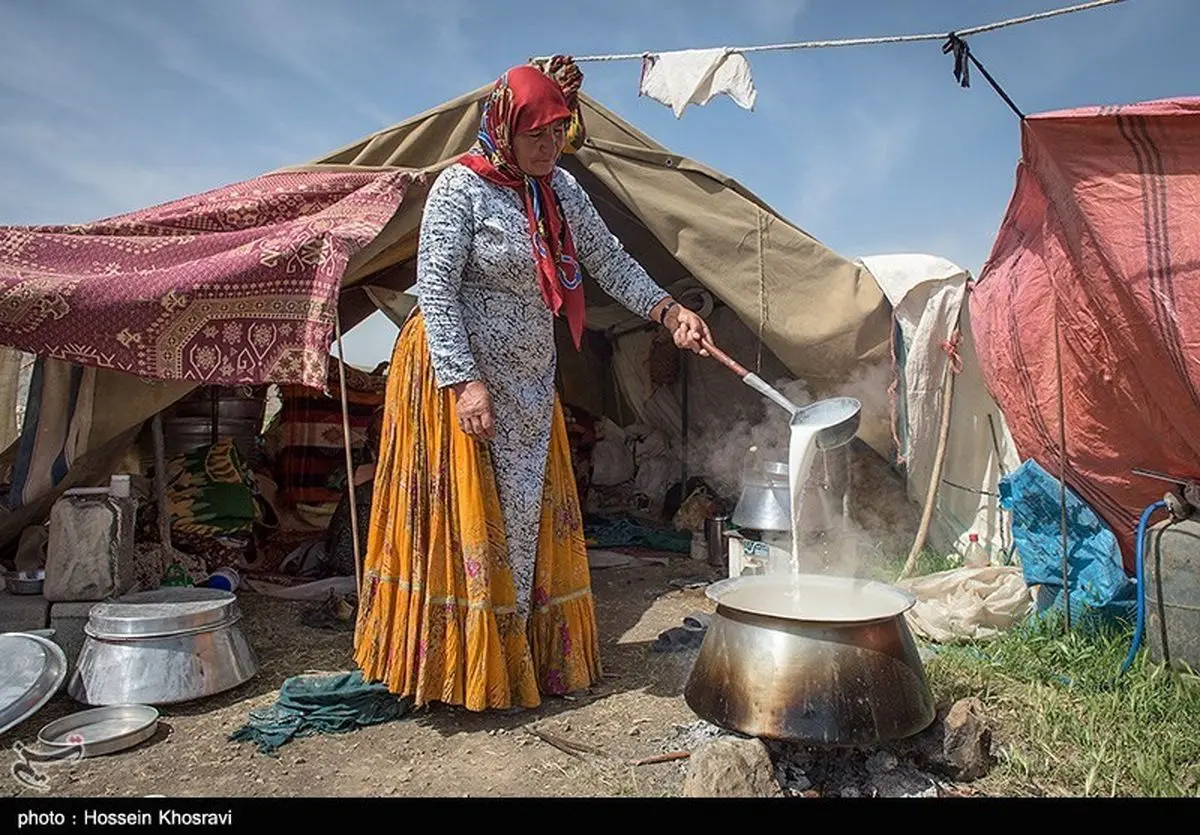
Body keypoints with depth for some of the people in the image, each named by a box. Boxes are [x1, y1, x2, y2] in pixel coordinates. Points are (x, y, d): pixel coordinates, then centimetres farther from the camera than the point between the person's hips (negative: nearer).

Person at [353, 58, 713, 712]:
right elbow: (434, 290, -17)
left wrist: (669, 312, -2)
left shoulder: (561, 189, 7)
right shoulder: (459, 188, -12)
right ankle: (464, 673, 15)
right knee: (464, 524, 0)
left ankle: (521, 659, 27)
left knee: (524, 518, 12)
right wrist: (465, 381, -23)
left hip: (530, 382, 7)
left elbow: (608, 260, 10)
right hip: (459, 375, -7)